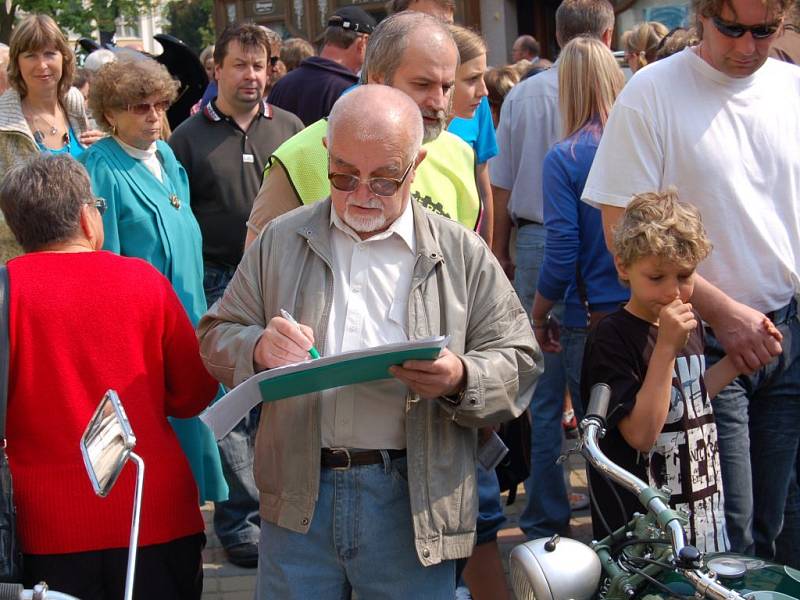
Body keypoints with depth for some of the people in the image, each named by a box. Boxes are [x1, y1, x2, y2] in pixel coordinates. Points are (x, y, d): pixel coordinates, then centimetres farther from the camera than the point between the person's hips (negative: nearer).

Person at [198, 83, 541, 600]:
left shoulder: (464, 255, 3)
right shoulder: (280, 242, 9)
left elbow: (518, 359, 3)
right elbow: (217, 338, 11)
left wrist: (461, 379, -19)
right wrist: (257, 349, -12)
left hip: (413, 500, -1)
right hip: (298, 498, 2)